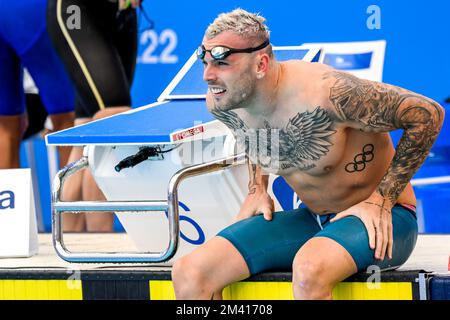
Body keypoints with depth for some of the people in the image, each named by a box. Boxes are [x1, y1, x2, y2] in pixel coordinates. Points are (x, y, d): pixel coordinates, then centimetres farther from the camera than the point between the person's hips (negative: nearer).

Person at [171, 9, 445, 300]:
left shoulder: (326, 94, -29)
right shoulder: (221, 105, -6)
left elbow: (427, 113, -20)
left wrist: (382, 199, -17)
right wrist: (257, 189, 9)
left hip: (378, 221, -7)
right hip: (310, 219, 7)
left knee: (309, 269, -41)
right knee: (188, 274, -12)